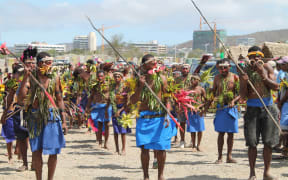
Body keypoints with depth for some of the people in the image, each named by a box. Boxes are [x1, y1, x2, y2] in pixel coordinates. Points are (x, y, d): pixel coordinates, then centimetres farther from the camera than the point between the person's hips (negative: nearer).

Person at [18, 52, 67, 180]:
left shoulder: (54, 78, 4)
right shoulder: (31, 77, -3)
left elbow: (59, 100, 10)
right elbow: (20, 98, -13)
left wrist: (64, 121, 7)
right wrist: (25, 77, -20)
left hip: (52, 116, 1)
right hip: (35, 116, -1)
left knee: (53, 151, 3)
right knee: (36, 150, 3)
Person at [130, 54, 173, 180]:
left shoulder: (161, 78, 1)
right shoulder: (139, 79, 1)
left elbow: (167, 99, 3)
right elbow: (133, 101, -2)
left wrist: (167, 115, -9)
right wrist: (140, 86, -14)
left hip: (159, 117, 0)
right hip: (143, 118, 0)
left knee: (160, 148, 2)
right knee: (144, 148, -1)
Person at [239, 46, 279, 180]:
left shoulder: (267, 67, 2)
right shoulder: (245, 71, 2)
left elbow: (276, 87, -6)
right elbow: (243, 96, 0)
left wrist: (263, 75, -16)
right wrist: (244, 82, -18)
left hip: (268, 107, 0)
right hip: (252, 108, 0)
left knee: (268, 142, 1)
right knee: (252, 142, -4)